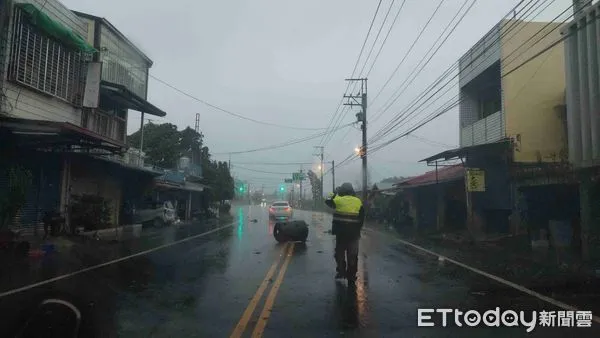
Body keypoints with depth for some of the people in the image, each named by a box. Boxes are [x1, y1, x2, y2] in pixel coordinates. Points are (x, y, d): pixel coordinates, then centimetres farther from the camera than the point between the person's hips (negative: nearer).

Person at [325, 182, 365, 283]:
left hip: (341, 232, -2)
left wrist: (335, 193, 24)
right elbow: (362, 219, 4)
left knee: (340, 253, 14)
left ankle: (341, 272, 16)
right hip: (354, 233, 2)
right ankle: (351, 275, 12)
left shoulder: (338, 200, -5)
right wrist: (357, 229, 14)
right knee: (352, 255, 8)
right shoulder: (358, 202, 3)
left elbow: (328, 201, 15)